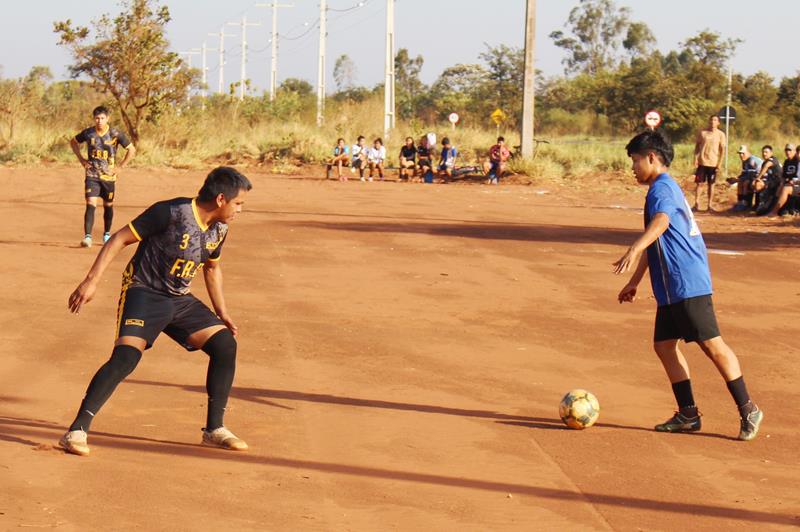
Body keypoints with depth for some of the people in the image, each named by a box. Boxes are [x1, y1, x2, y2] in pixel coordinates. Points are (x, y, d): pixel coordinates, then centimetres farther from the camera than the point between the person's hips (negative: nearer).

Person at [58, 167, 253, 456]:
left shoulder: (219, 229, 3)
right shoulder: (171, 213, -20)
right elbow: (120, 239, -17)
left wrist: (222, 313, 20)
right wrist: (91, 280, -23)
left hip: (180, 300, 7)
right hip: (143, 294, -7)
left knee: (225, 344, -4)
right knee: (125, 358, -24)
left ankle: (214, 429, 8)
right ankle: (76, 431, -18)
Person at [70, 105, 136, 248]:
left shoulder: (115, 134, -10)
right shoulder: (88, 133, -7)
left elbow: (132, 150, -1)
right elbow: (73, 142, 13)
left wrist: (120, 166, -5)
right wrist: (81, 159, 4)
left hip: (109, 176, 1)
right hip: (92, 175, -1)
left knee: (108, 206, 13)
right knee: (90, 204, -14)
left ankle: (107, 234, 32)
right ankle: (87, 236, -18)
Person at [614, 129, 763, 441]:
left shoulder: (662, 188, -10)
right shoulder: (664, 189, 22)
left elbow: (660, 222, -33)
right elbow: (653, 245, 31)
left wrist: (634, 251, -48)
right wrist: (634, 283, 36)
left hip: (687, 284, -10)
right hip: (671, 287, 10)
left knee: (711, 344, -8)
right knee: (664, 344, 9)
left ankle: (748, 410, -3)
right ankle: (688, 414, 12)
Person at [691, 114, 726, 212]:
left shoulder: (721, 134, 0)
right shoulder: (702, 132, 1)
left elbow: (722, 150, 1)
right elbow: (697, 145, 6)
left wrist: (719, 164, -6)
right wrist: (695, 159, -4)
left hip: (713, 163, 0)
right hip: (702, 162, 0)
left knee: (711, 184, 4)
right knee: (699, 183, 0)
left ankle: (709, 205, 10)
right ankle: (696, 204, 7)